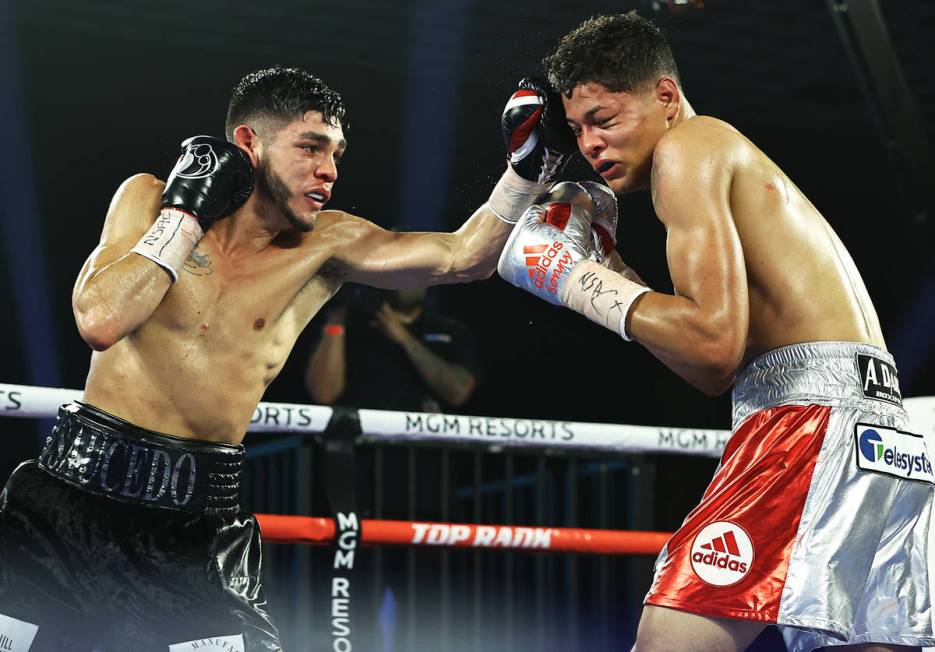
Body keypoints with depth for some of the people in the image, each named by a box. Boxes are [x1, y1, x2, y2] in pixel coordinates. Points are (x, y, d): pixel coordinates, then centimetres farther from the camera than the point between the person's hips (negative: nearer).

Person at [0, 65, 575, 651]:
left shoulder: (325, 245, 3)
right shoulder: (149, 199, 0)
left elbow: (464, 257, -2)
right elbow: (100, 321, -15)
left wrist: (528, 166, -14)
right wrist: (185, 213, -11)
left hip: (202, 524, 2)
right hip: (79, 492, -1)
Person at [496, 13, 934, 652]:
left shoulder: (688, 145, 0)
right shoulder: (747, 170, 29)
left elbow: (715, 343, -13)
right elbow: (717, 370, 26)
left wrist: (574, 278, -3)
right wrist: (608, 269, 24)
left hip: (814, 415, -10)